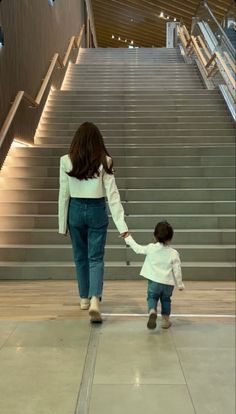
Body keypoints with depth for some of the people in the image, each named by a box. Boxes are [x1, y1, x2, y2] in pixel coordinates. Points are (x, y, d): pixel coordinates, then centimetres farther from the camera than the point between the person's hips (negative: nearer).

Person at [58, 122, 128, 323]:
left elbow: (64, 194, -3)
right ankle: (95, 299, -13)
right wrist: (121, 224, -10)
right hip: (97, 210, -1)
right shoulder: (104, 161, -8)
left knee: (80, 256, 17)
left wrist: (63, 223, 5)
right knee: (96, 258, 5)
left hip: (75, 210, 1)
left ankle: (85, 298, 30)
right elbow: (112, 194, -10)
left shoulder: (66, 161, -7)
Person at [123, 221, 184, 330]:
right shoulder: (174, 253, -3)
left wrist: (128, 238, 24)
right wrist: (180, 284, 11)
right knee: (165, 300, 21)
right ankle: (165, 319, 22)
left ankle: (152, 311, -21)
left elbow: (138, 249, 11)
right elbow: (177, 270, -1)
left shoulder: (150, 248, -2)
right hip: (168, 283, 1)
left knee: (152, 297, 9)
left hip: (154, 281, -1)